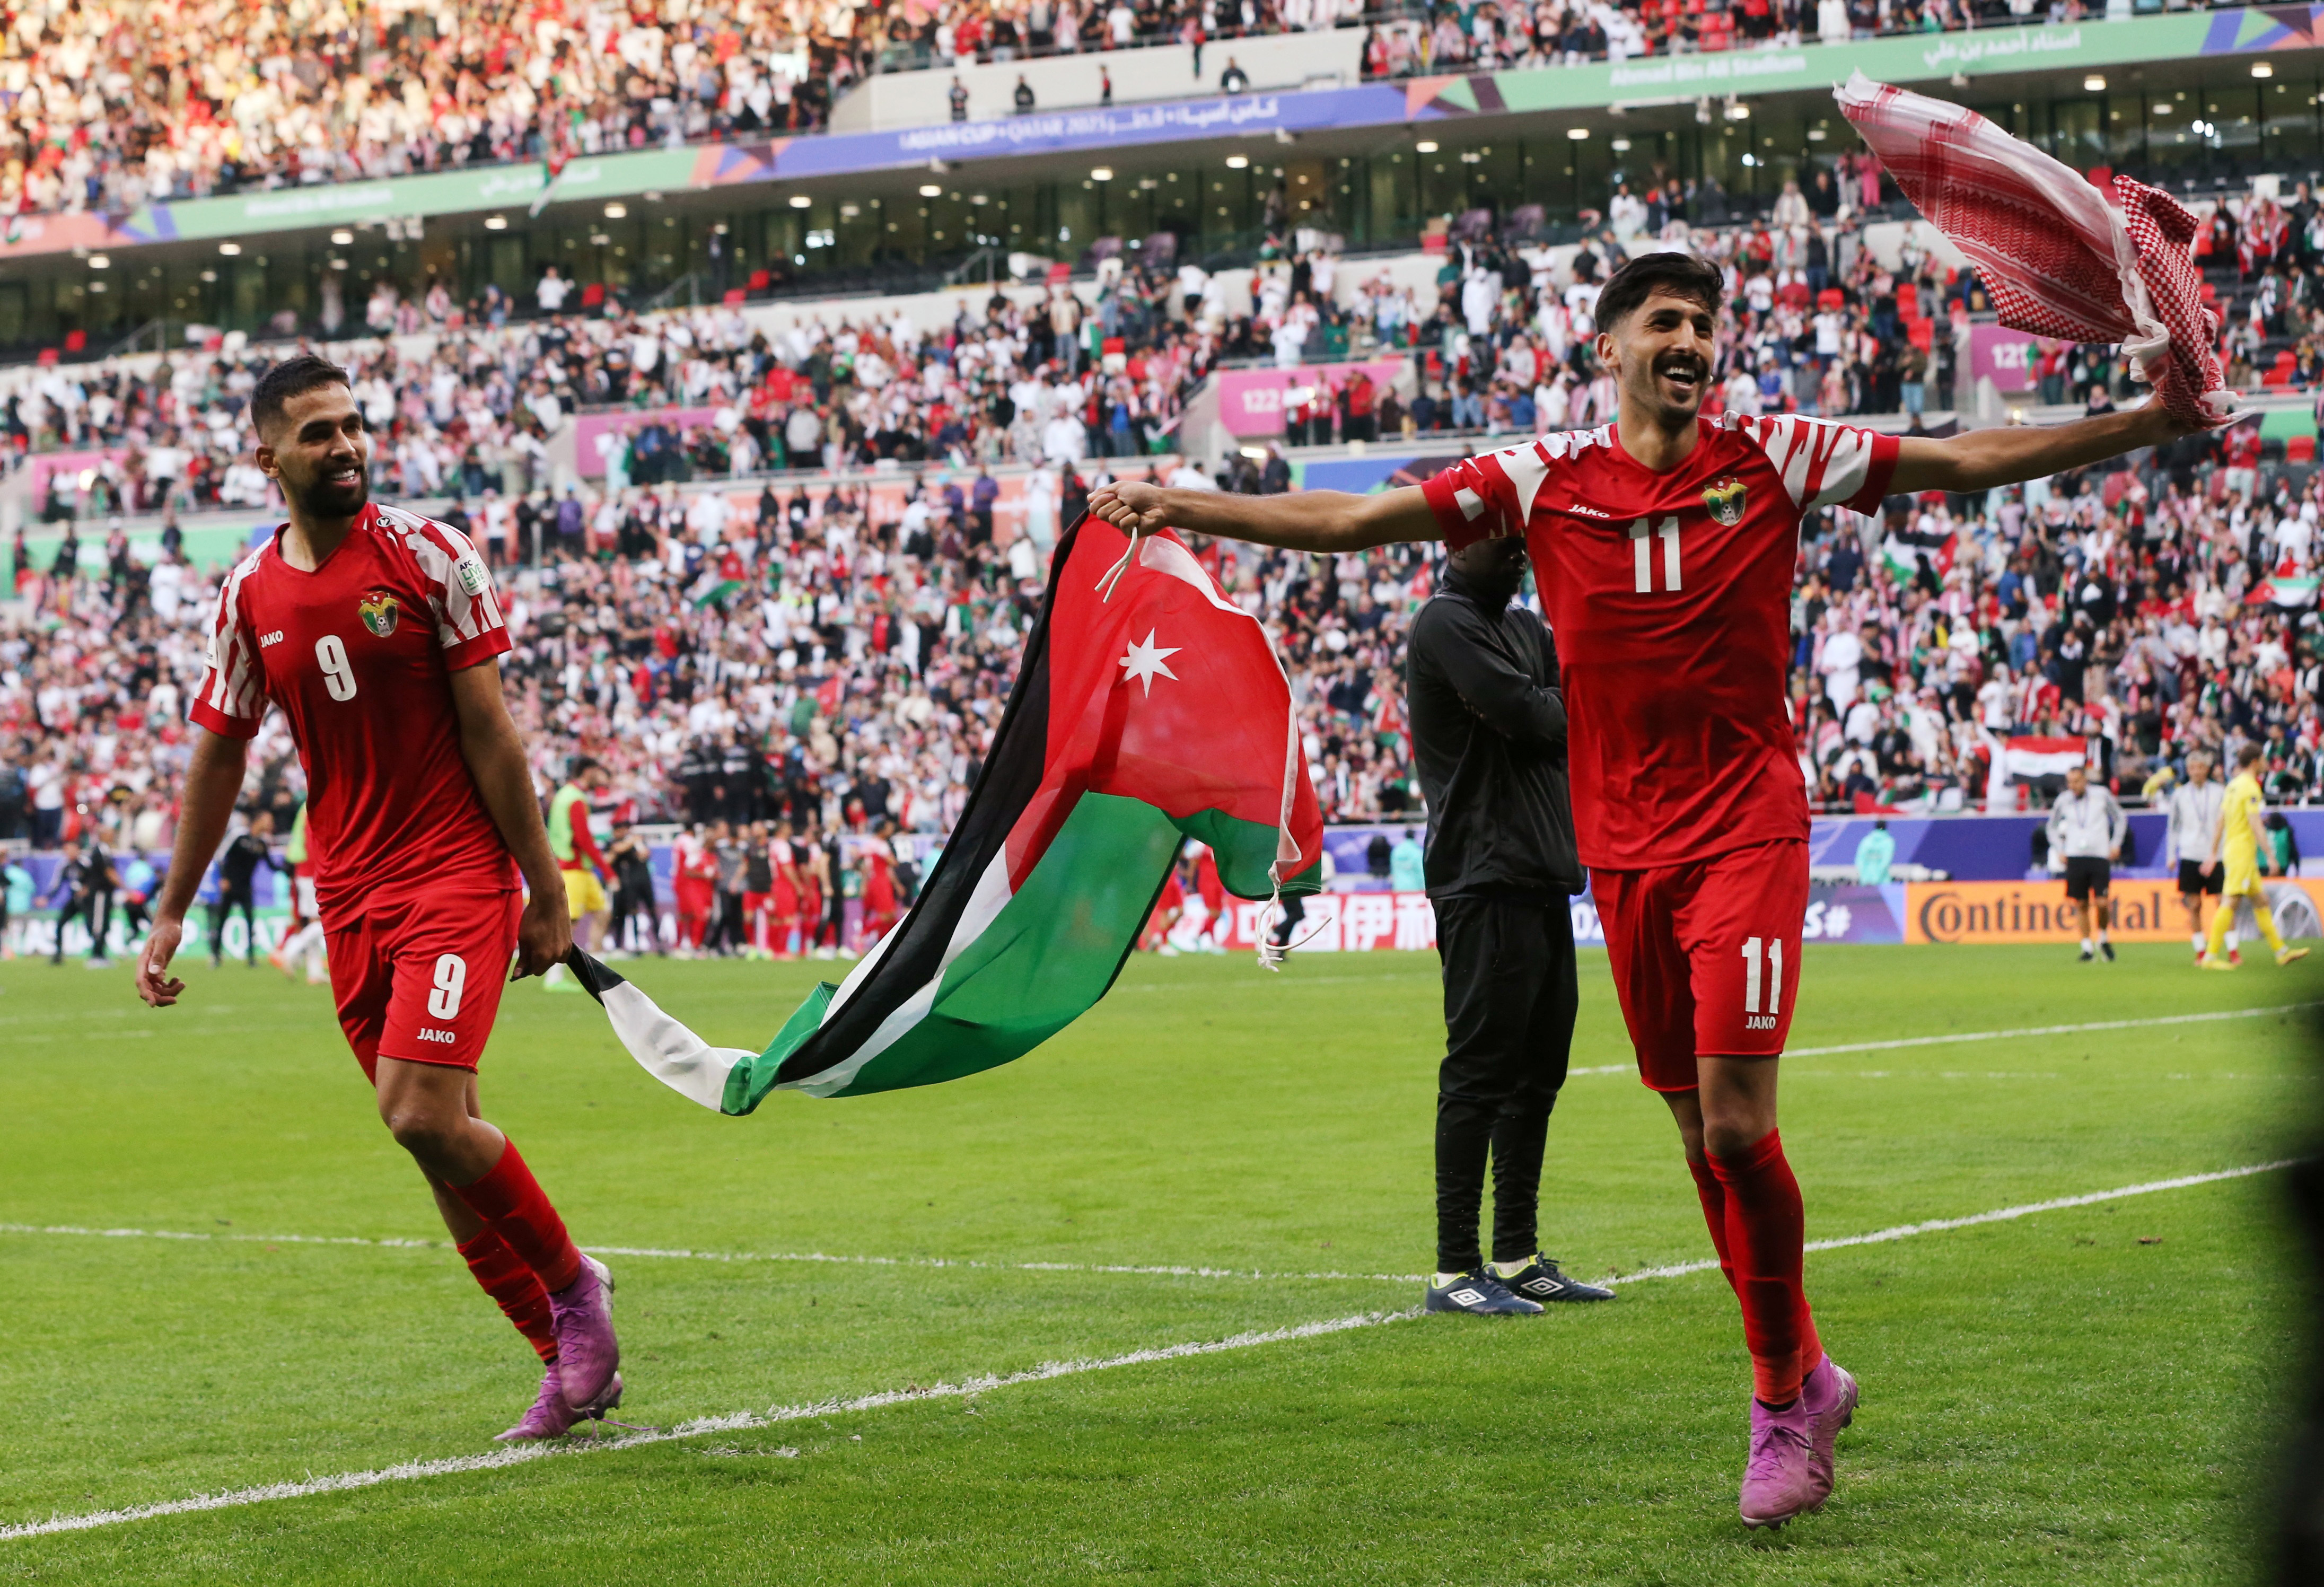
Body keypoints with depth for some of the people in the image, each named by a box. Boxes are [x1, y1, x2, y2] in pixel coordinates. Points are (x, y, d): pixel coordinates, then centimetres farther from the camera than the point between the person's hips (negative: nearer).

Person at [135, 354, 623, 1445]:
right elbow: (219, 755, 16)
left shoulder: (428, 557, -4)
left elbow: (487, 730, -4)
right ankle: (572, 1359, 14)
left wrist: (545, 892, -6)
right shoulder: (249, 597, 6)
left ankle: (573, 1283, 4)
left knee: (425, 1115, -19)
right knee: (433, 1141, 3)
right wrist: (171, 913, 16)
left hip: (458, 875, -5)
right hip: (348, 895, 5)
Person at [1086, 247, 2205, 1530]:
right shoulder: (1544, 480, 2)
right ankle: (1804, 1375, 26)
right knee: (1700, 1138, 8)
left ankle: (1780, 1395, 4)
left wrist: (2156, 421, -4)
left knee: (1735, 1121, -14)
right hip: (1621, 847, 3)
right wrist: (1180, 506, -3)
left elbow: (1966, 461, 1)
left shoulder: (1772, 458, -1)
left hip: (1747, 832, -3)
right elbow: (1354, 522, 3)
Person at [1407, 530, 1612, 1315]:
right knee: (1481, 1072, -9)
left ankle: (1518, 1258, 19)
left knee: (1537, 1071, 12)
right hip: (1484, 881, -9)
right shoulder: (1446, 625, -8)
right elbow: (1528, 717, -17)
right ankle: (1454, 1272, -7)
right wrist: (1563, 711, 4)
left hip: (1543, 880, 9)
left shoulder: (1524, 629, 21)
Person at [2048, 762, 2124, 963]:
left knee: (2102, 903, -10)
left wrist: (2115, 845, 7)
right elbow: (2052, 826, 20)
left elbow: (2120, 819, 14)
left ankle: (2104, 938, 15)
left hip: (2100, 856, -1)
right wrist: (2059, 850, 9)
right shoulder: (2064, 800, 4)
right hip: (2075, 858, 1)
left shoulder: (2102, 794, 1)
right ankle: (2086, 947, 6)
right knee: (2081, 905, -1)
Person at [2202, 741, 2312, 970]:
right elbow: (2256, 825, -19)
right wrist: (2270, 856, -19)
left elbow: (2221, 820, 17)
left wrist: (2214, 851, 21)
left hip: (2232, 848, 10)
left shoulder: (2233, 785, 13)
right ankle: (2211, 956, -14)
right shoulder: (2250, 787, -14)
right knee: (2230, 902, -11)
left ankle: (2281, 951, 19)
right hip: (2243, 851, -10)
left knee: (2261, 901, 14)